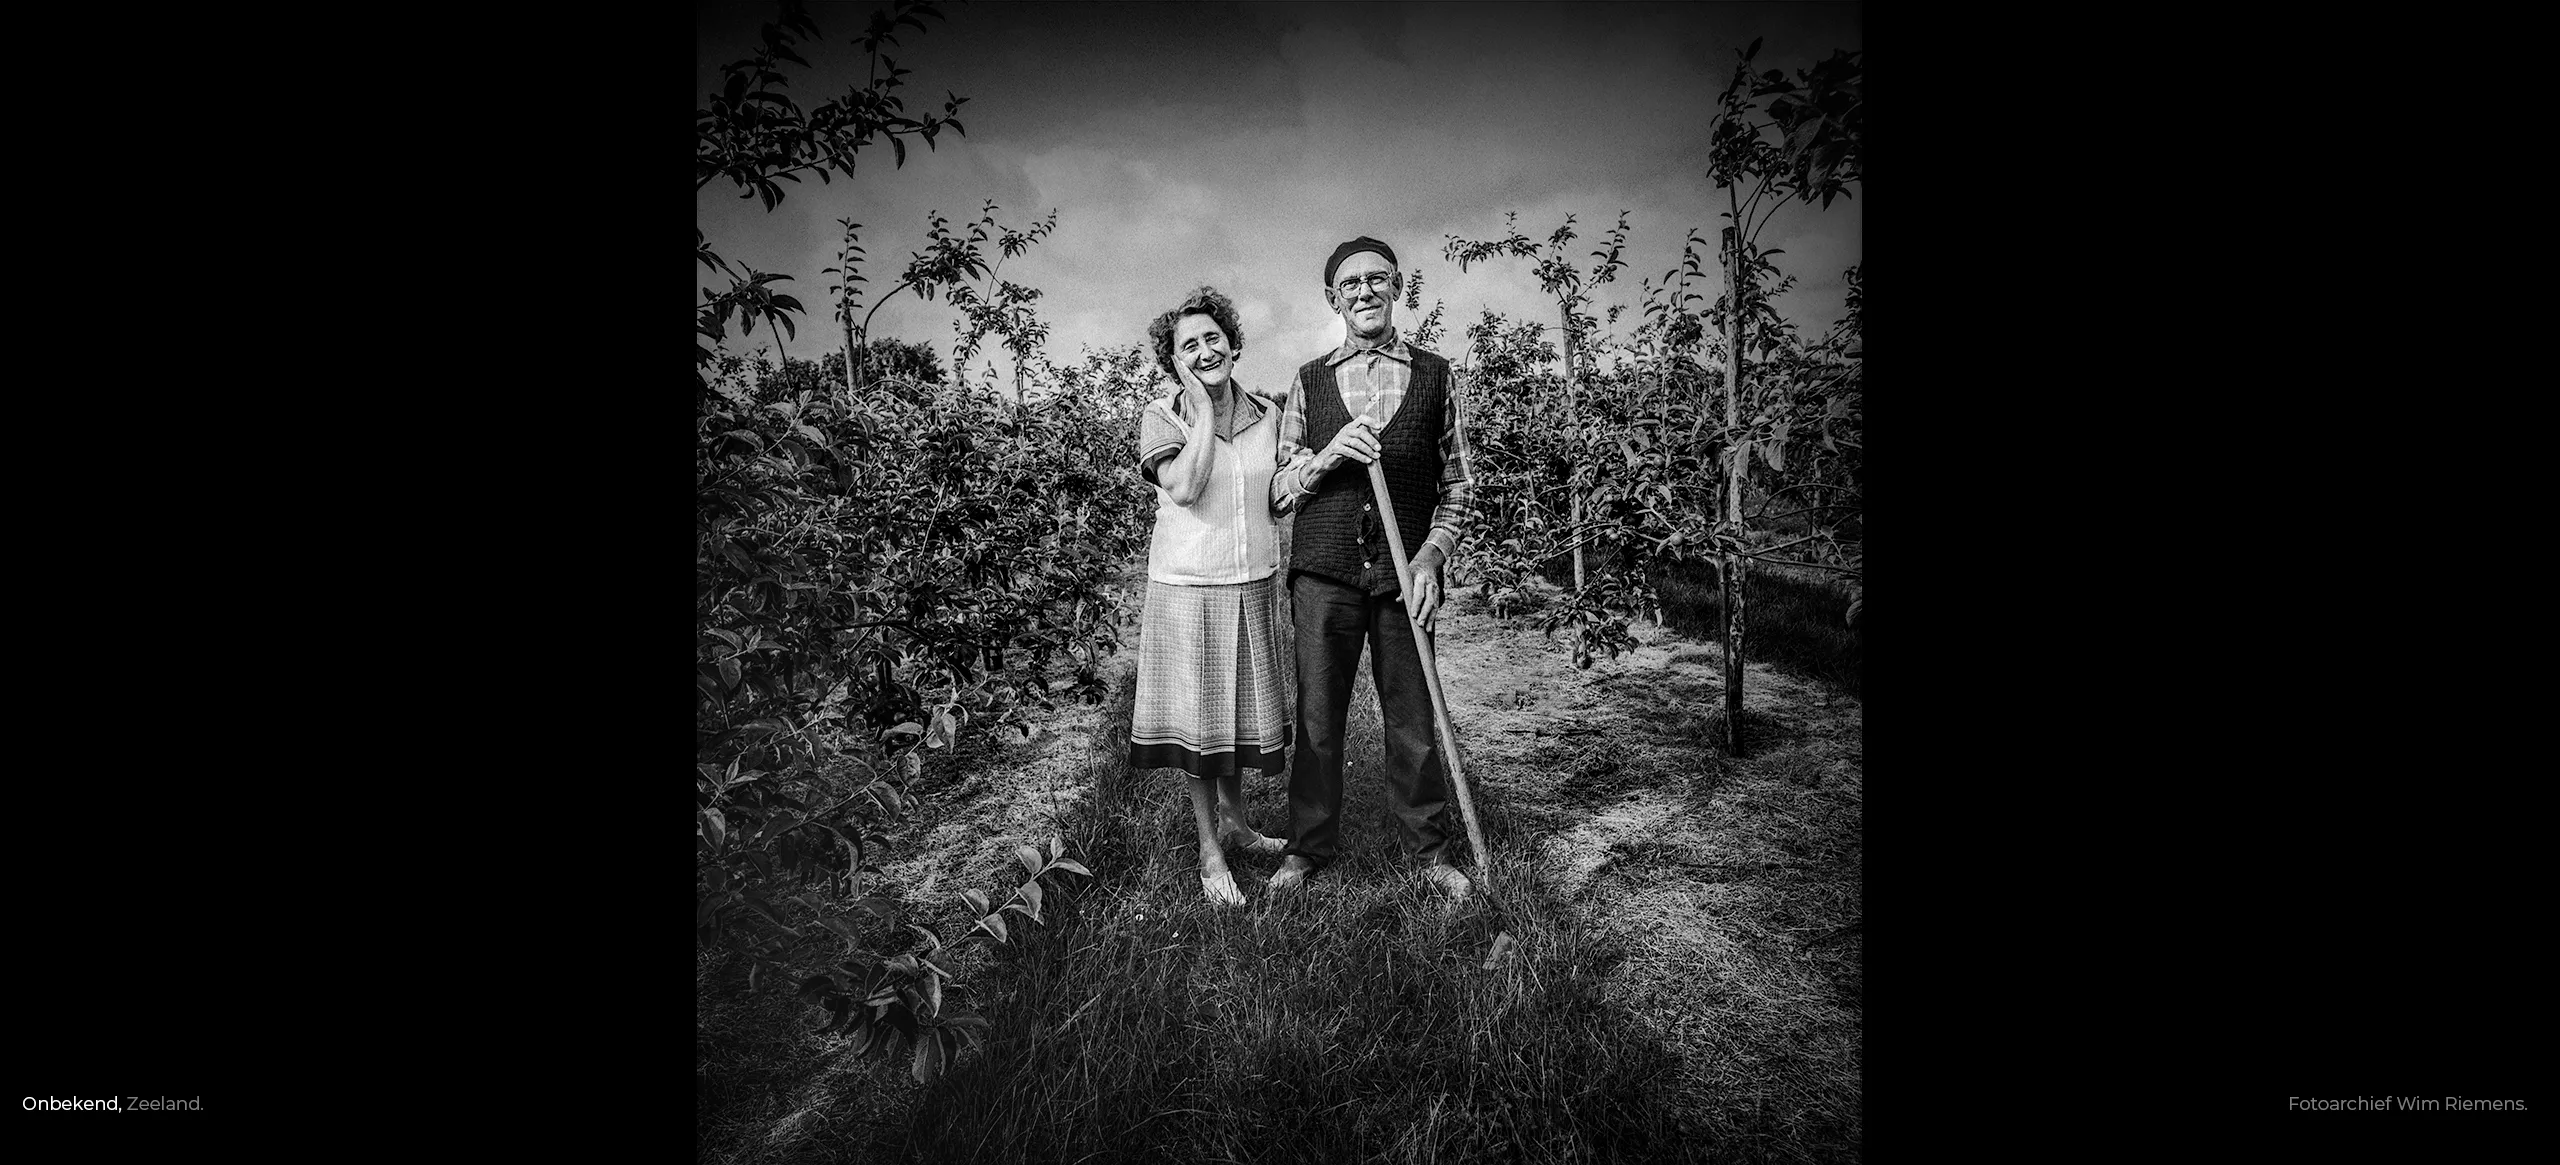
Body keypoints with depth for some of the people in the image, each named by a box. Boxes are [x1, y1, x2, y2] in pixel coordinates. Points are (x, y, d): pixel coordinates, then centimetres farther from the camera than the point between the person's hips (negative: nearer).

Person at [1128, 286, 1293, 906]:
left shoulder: (1266, 416, 4)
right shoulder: (1161, 417, -7)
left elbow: (1278, 504, 12)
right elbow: (1183, 487, -24)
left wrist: (1276, 577, 11)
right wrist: (1204, 408, -17)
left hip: (1253, 587, 4)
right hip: (1188, 587, -4)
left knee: (1242, 709, 15)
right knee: (1197, 716, 3)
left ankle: (1235, 822, 34)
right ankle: (1209, 849, 15)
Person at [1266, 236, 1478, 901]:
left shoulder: (1434, 376, 7)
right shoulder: (1309, 383, 8)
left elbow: (1457, 484, 10)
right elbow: (1278, 493, 7)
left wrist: (1432, 554, -5)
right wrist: (1325, 456, -11)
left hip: (1406, 575, 0)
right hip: (1323, 575, 0)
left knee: (1413, 720, 5)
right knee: (1317, 718, 5)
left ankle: (1429, 851, 20)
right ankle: (1307, 848, 20)